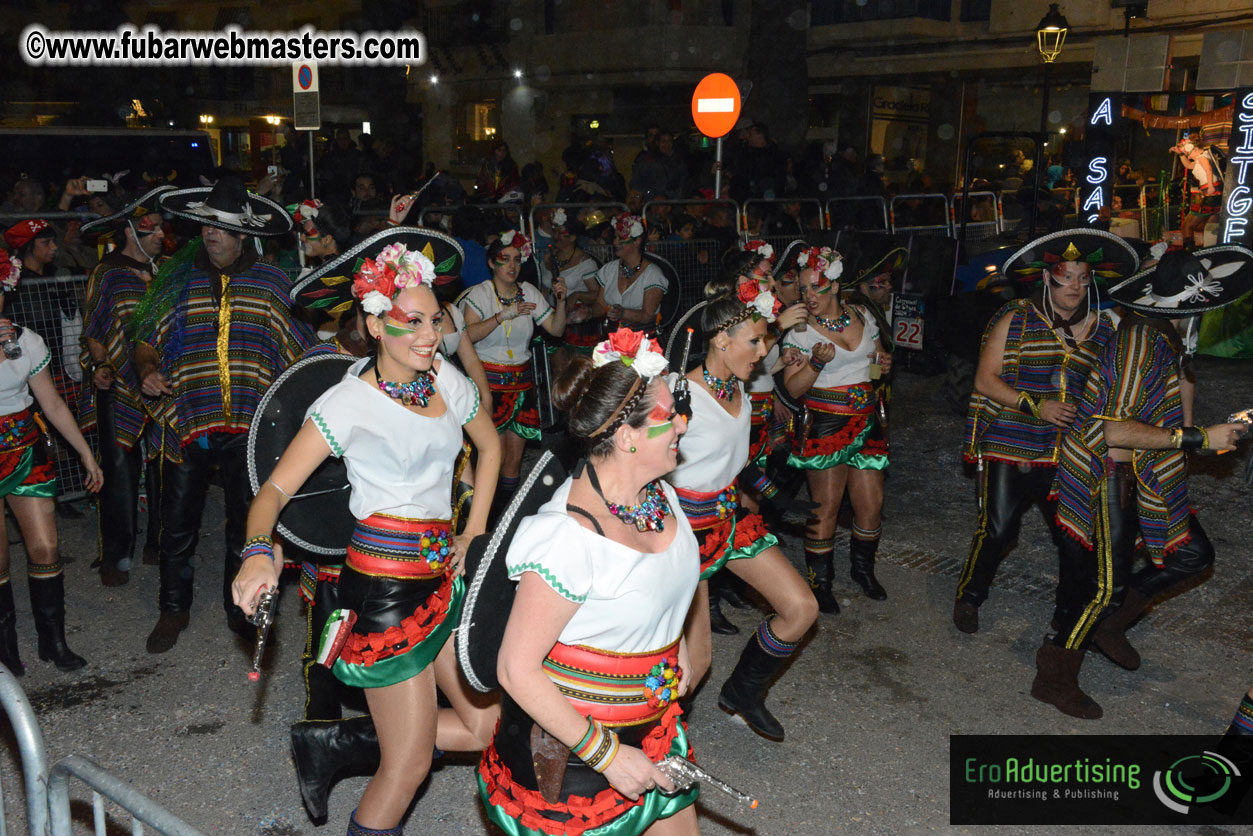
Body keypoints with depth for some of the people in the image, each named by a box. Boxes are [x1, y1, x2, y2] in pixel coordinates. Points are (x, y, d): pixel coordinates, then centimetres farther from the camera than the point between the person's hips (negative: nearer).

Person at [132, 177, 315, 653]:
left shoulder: (271, 282, 6)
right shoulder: (177, 278, 8)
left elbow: (298, 350, 8)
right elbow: (146, 341, 12)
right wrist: (147, 372, -8)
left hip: (249, 423, -1)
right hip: (187, 419, 1)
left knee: (247, 521, 8)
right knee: (178, 523, 8)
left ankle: (241, 609, 28)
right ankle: (174, 609, 29)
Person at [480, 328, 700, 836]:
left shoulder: (658, 492, -5)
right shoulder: (569, 537, -31)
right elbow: (516, 670, -26)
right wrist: (607, 754, -22)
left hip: (651, 724, 8)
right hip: (572, 747, -8)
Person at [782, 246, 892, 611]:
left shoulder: (862, 317, 8)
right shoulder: (799, 330, -5)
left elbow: (877, 356, 24)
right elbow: (793, 388, -8)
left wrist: (884, 363, 2)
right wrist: (816, 362, -23)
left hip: (866, 423, 4)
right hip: (824, 426, -4)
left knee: (872, 503, 7)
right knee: (826, 506, -2)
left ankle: (862, 567, 32)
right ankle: (820, 581, 15)